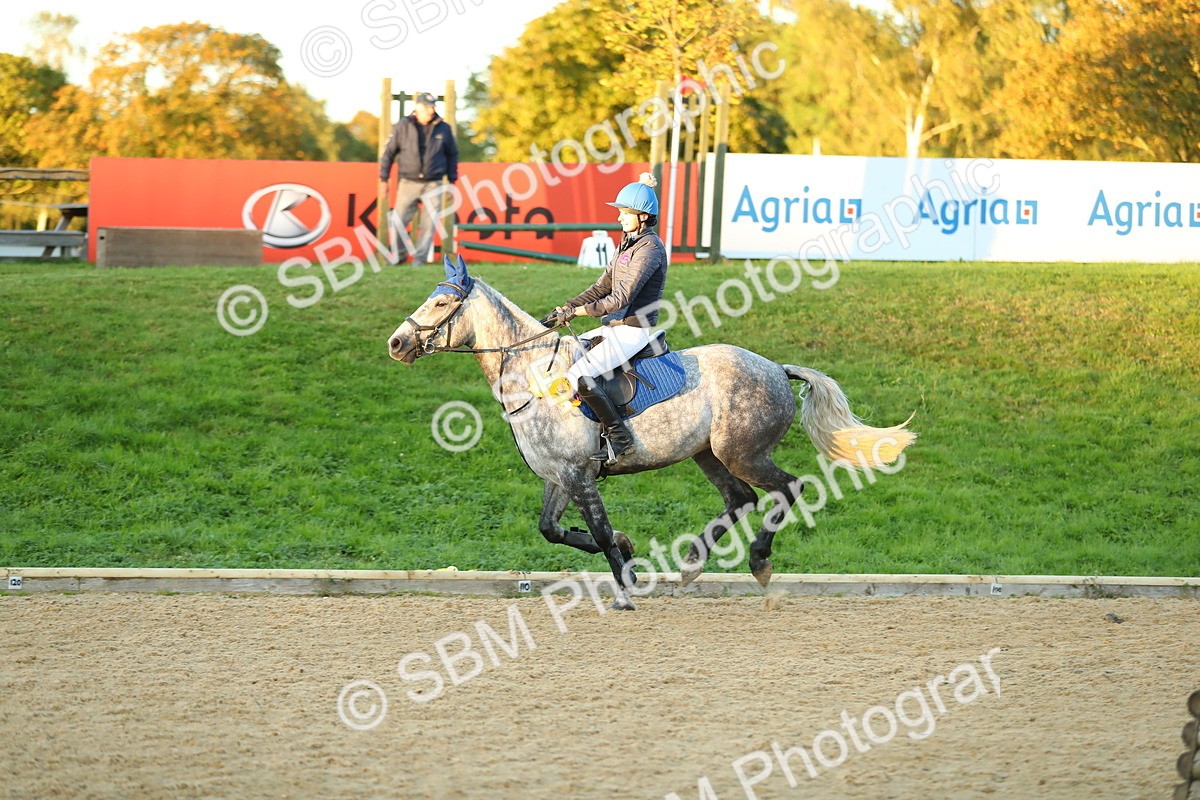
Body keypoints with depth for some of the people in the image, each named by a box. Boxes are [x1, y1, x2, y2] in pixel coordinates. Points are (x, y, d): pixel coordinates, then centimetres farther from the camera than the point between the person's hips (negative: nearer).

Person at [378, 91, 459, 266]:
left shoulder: (443, 128, 5)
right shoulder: (403, 127, 2)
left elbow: (452, 155, 15)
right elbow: (389, 152, 6)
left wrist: (452, 181, 10)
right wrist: (383, 179, 3)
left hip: (432, 184, 1)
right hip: (408, 183, -1)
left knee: (428, 224, -4)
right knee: (399, 222, -4)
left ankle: (420, 258, 3)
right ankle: (399, 256, 10)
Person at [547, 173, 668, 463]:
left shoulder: (649, 249, -17)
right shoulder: (628, 243, 13)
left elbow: (621, 298, -22)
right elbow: (602, 287, 16)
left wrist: (577, 311, -20)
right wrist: (565, 308, 5)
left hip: (633, 330, -10)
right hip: (615, 327, 10)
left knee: (579, 375, -25)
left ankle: (619, 437, -17)